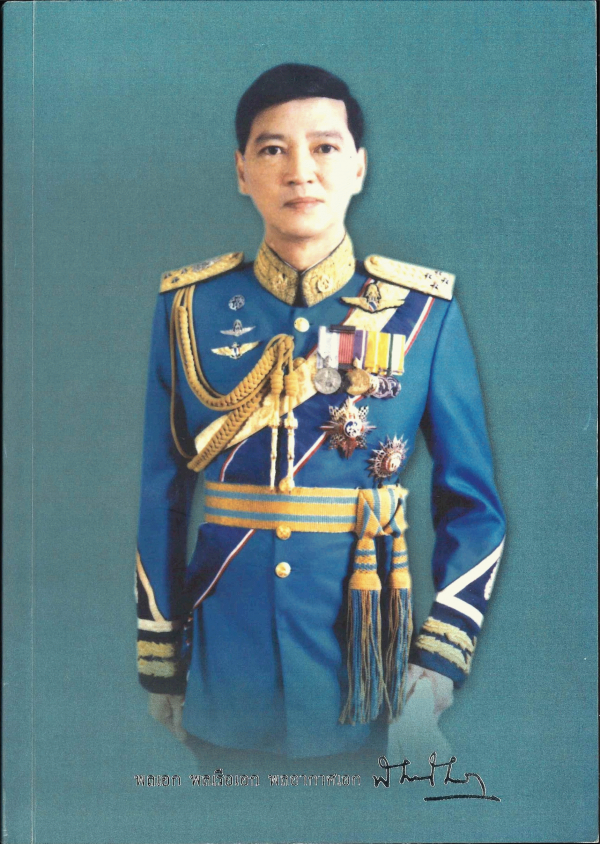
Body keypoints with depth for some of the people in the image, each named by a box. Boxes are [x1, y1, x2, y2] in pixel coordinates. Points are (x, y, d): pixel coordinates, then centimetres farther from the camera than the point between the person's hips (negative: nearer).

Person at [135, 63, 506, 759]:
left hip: (360, 669, 0)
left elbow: (472, 505, -1)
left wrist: (440, 662, -7)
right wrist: (159, 668, 3)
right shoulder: (186, 308, -3)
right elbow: (160, 500, 1)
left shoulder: (425, 311, -5)